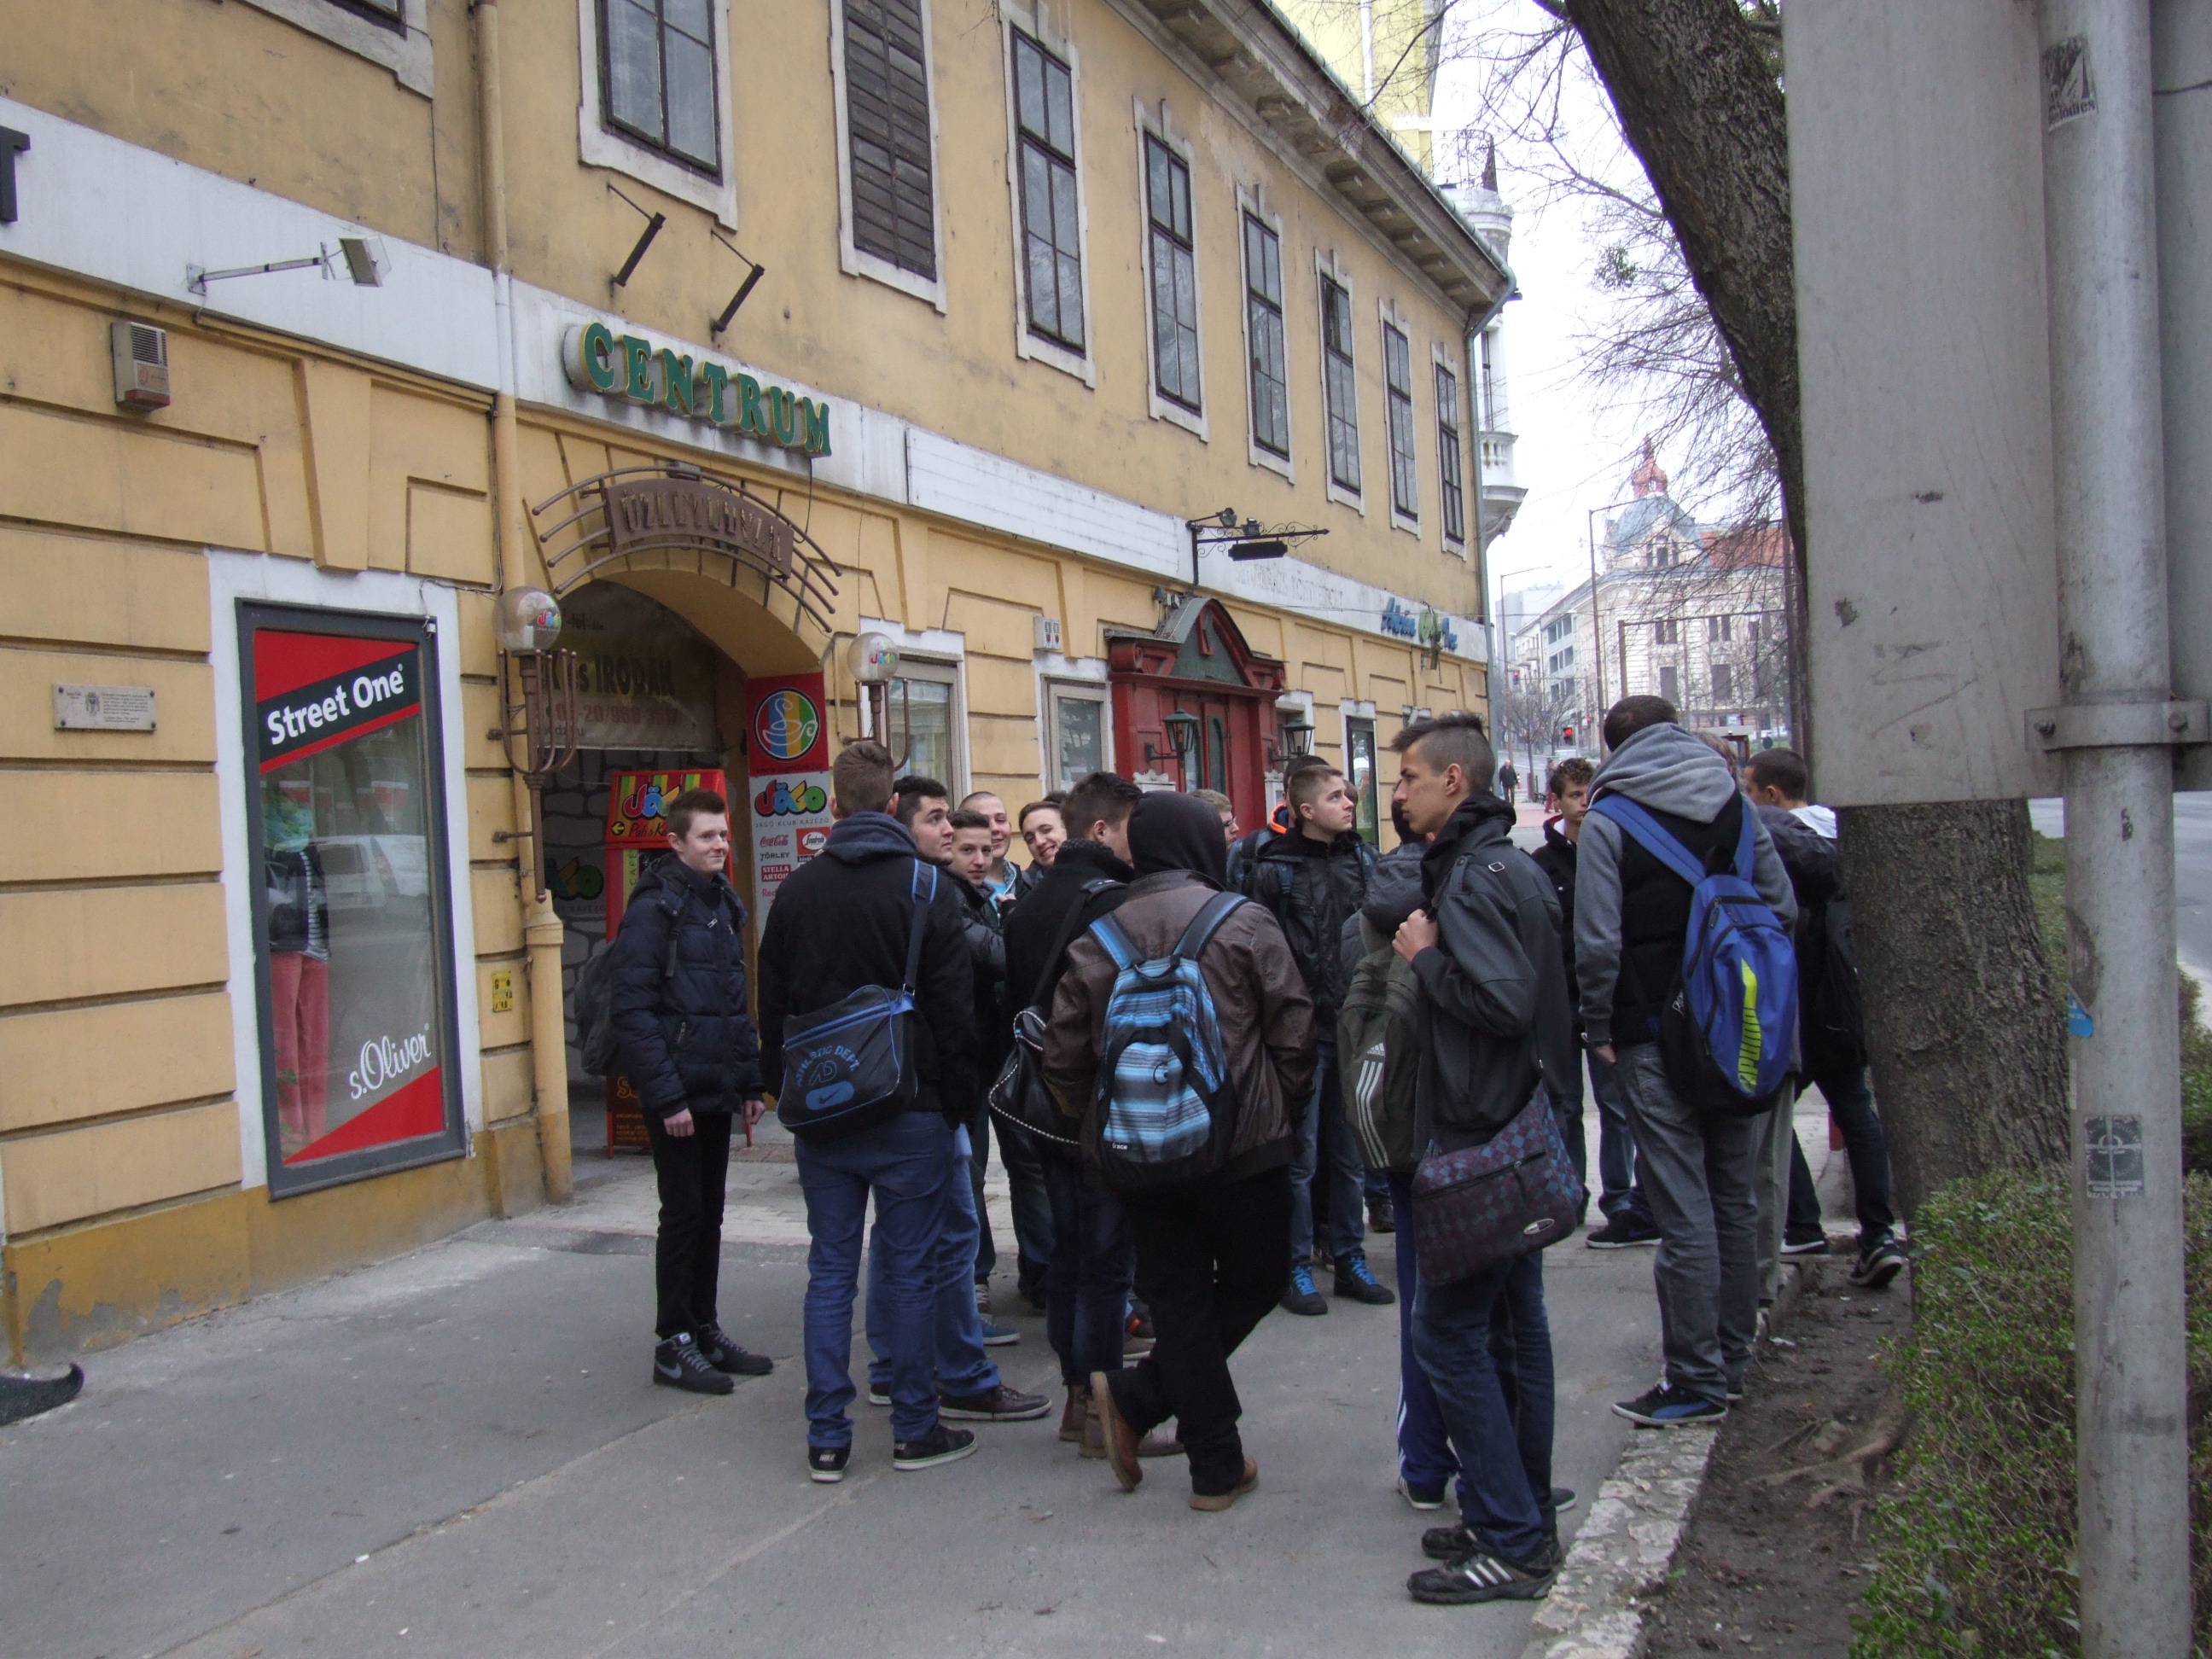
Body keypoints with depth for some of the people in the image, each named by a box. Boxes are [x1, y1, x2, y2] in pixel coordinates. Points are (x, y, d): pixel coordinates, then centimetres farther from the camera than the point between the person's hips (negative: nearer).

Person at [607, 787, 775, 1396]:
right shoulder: (654, 909, -12)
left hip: (717, 1092, 7)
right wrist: (665, 1094, -20)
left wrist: (750, 1081, 13)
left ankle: (706, 1332, 24)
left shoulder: (723, 905, 13)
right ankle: (674, 1346, 11)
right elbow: (632, 1009, -18)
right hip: (677, 1097, -7)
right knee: (683, 1216, 0)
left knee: (709, 1214, 14)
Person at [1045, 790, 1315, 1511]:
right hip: (1240, 1145, -4)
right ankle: (1140, 1396, 2)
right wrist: (1278, 1105, 11)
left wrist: (1095, 1117, 18)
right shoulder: (1244, 923, -7)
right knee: (1253, 1280, 14)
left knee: (1177, 1297, 11)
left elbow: (1064, 1053, 3)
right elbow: (1294, 1033, -6)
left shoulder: (1096, 938, 3)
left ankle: (1217, 1467, 11)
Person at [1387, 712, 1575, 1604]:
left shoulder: (1474, 876, -17)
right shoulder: (1516, 865, 15)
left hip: (1479, 1134, -11)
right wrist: (1436, 953, 13)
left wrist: (1426, 955, -13)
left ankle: (1510, 1543, 1)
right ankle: (1529, 1515, 25)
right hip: (1524, 1126, 11)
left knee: (1448, 1330, -5)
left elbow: (1500, 1000, -26)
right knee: (1515, 1322, 15)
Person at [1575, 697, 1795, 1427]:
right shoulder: (1734, 804, 6)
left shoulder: (1607, 822, -9)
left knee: (1684, 1210, -2)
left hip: (1657, 1035, -6)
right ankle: (1731, 1360, 25)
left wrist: (1600, 1030, -4)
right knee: (1735, 1200, 14)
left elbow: (1598, 940, -15)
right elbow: (1782, 907, 7)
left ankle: (1697, 1380, 4)